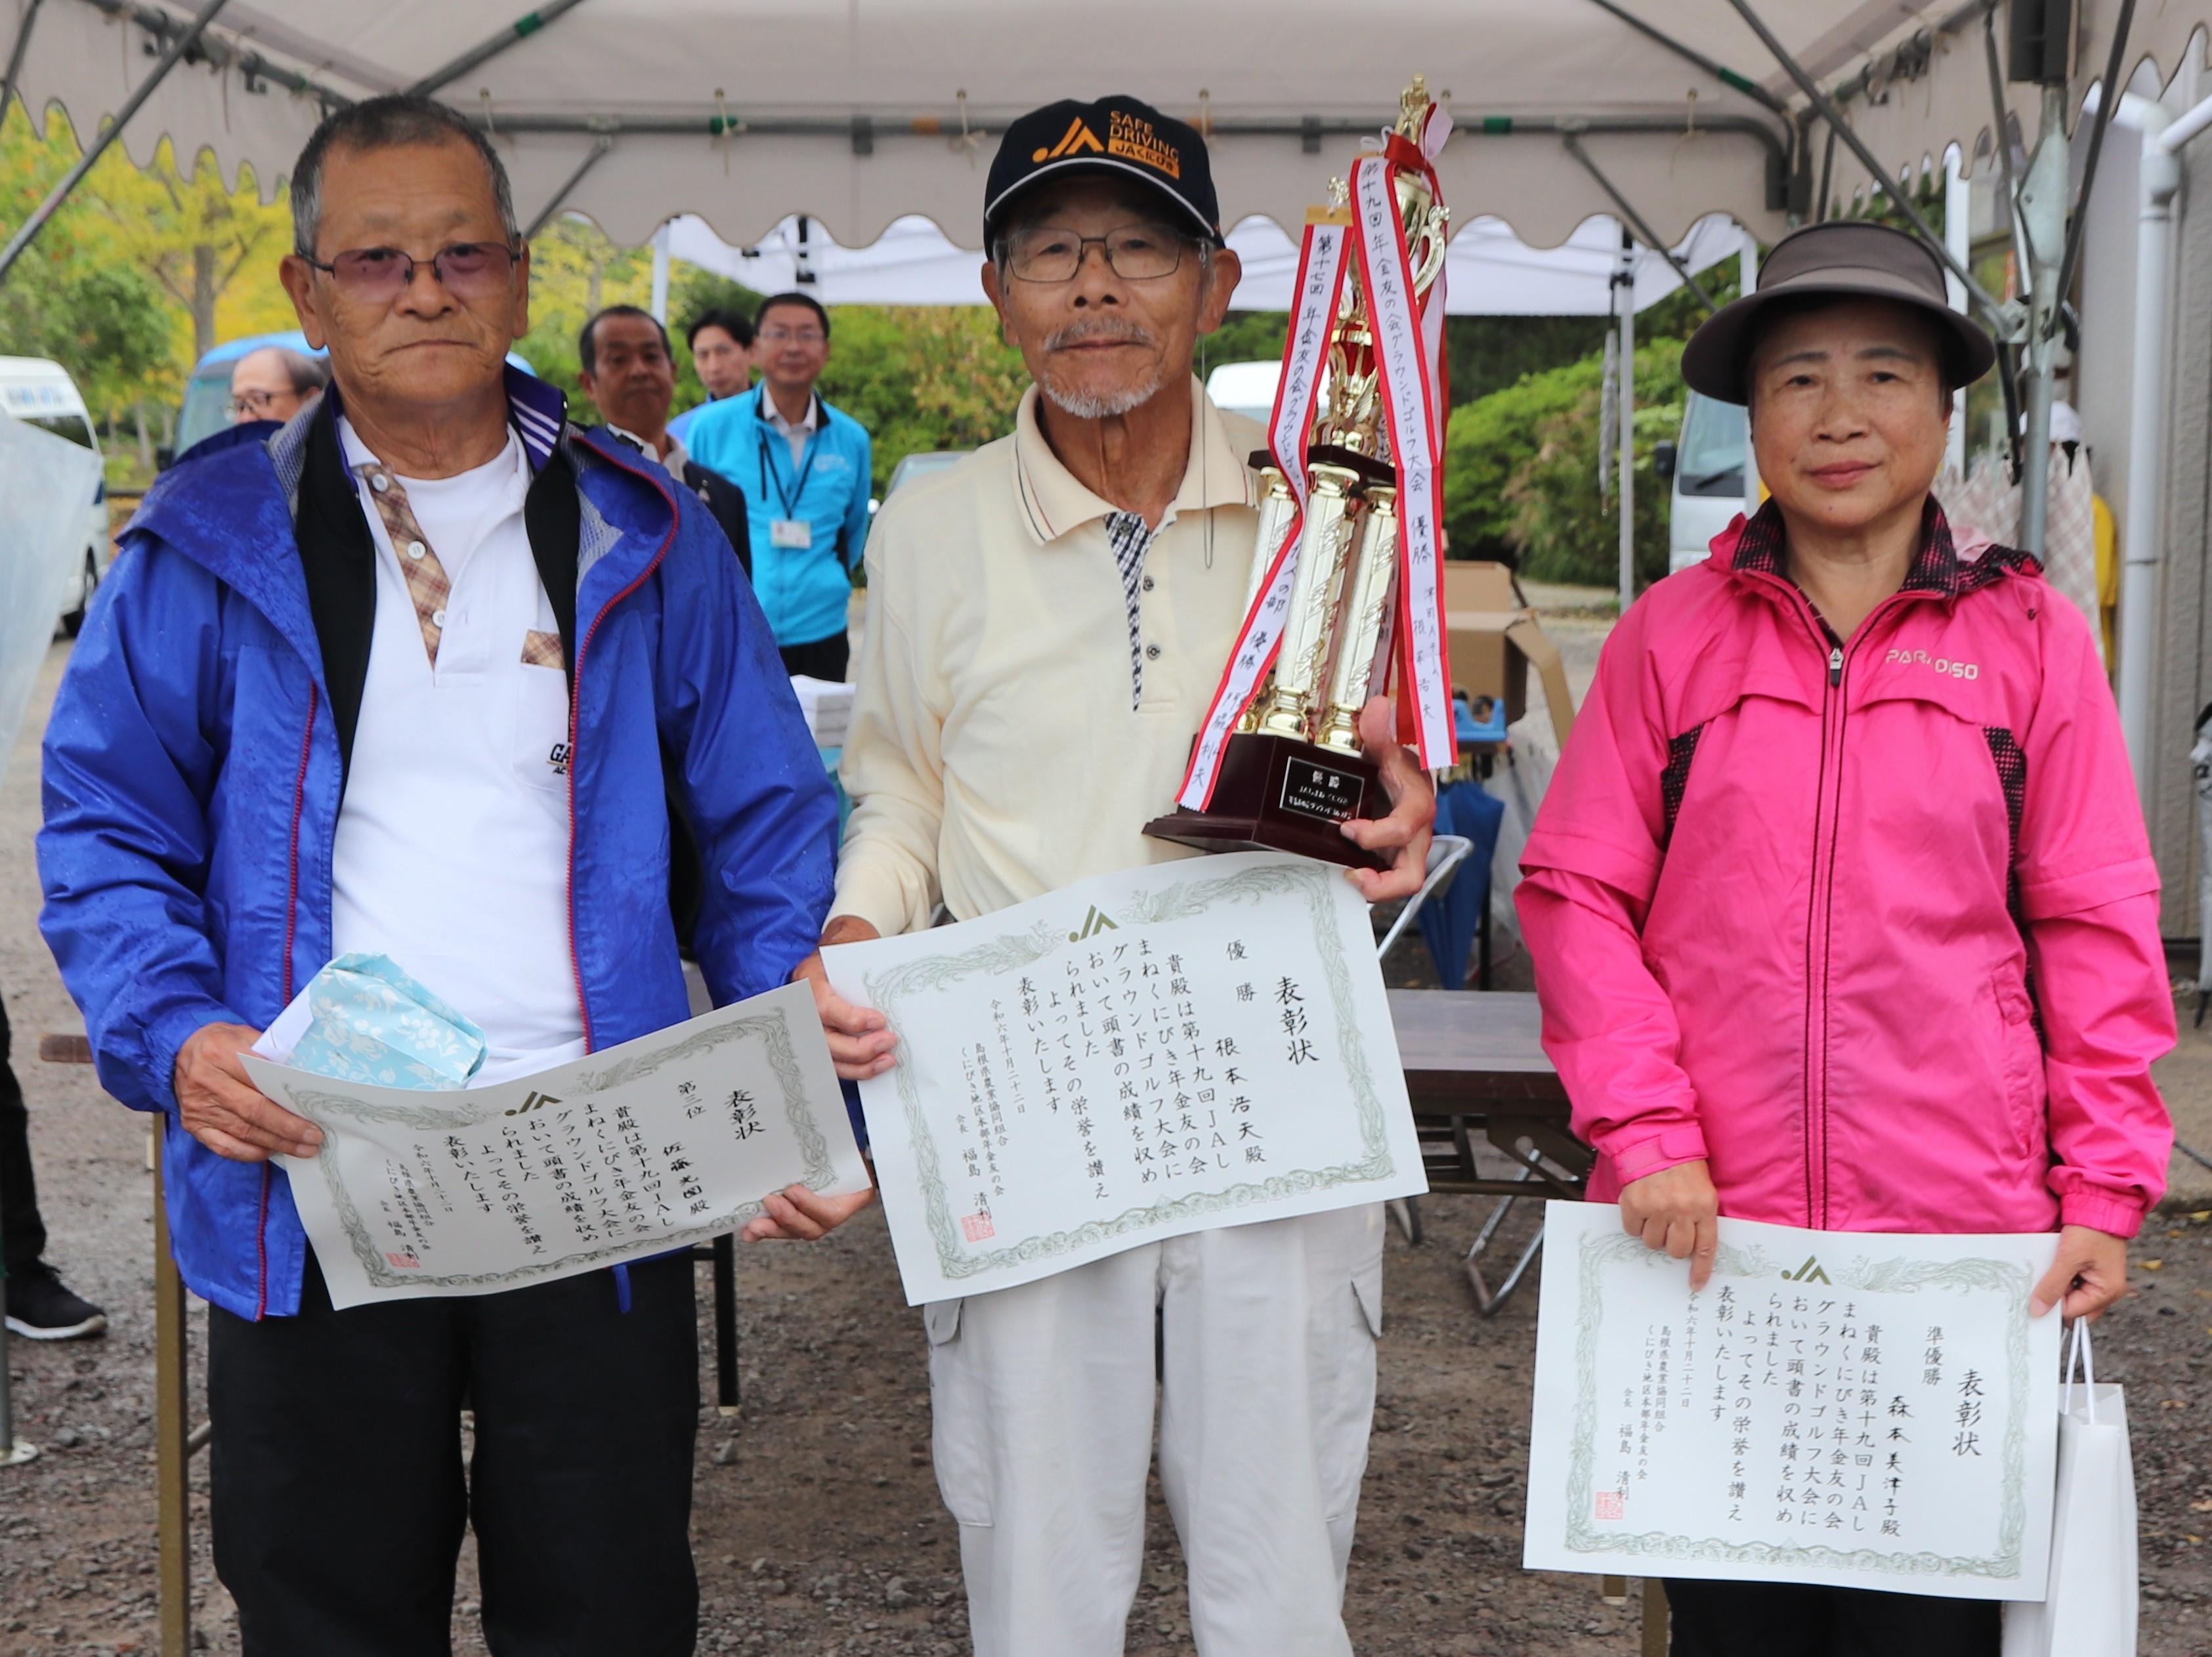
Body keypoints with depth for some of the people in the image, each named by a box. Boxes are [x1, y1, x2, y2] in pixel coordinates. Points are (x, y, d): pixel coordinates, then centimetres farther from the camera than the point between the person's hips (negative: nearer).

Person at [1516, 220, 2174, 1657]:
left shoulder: (2029, 637, 5)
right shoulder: (1675, 634, 5)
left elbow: (2095, 924, 6)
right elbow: (1578, 891, 2)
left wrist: (2105, 1186, -1)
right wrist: (1649, 1136, -8)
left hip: (1959, 1237, 0)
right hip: (1710, 1223, 1)